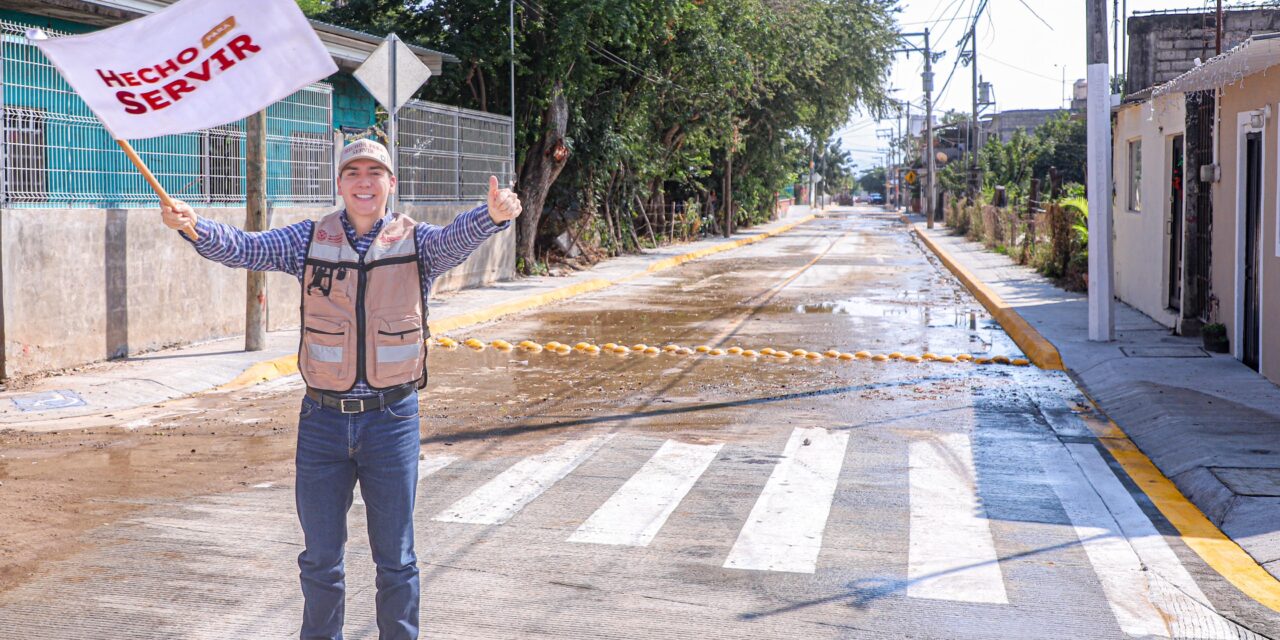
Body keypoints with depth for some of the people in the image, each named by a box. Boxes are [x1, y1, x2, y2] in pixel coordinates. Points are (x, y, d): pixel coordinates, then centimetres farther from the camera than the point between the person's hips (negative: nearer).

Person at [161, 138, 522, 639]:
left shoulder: (416, 241, -3)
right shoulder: (310, 239, 2)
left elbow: (457, 237, -23)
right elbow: (245, 248, -8)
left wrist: (493, 215, -46)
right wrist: (193, 225, -29)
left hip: (392, 418, -1)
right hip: (323, 417, 2)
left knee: (395, 558, 9)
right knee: (320, 556, 13)